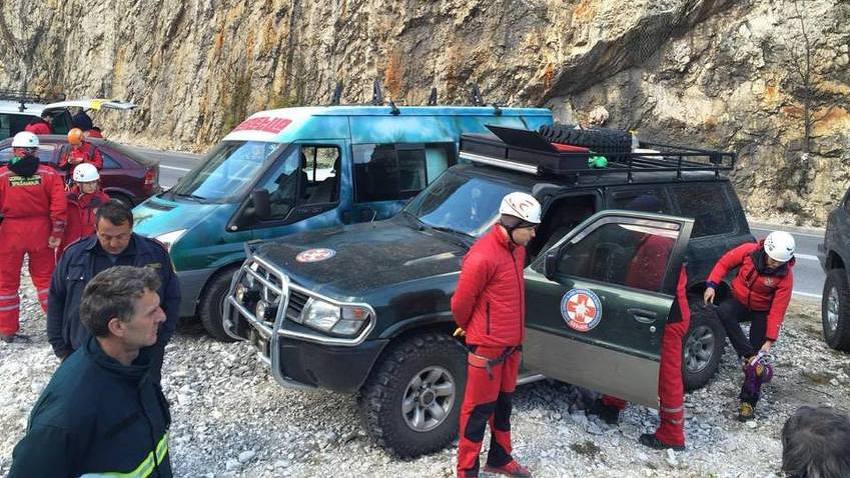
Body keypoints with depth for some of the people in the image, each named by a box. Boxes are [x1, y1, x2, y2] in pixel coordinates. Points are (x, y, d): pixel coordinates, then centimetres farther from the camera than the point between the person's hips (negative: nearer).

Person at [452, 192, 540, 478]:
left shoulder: (517, 249, 4)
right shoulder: (483, 256, -25)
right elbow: (461, 303, -16)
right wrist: (470, 329, 3)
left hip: (511, 344, 8)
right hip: (486, 346, -8)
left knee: (503, 404, 21)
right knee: (479, 409, 4)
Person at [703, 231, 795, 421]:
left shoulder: (785, 276, -24)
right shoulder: (748, 251, -22)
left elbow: (777, 310, -21)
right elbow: (724, 263, -6)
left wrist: (770, 339, -23)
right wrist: (712, 285, -18)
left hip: (762, 312, -1)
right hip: (739, 300, 1)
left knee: (757, 352, -4)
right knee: (724, 312, -34)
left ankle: (748, 402, 7)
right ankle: (750, 357, -32)